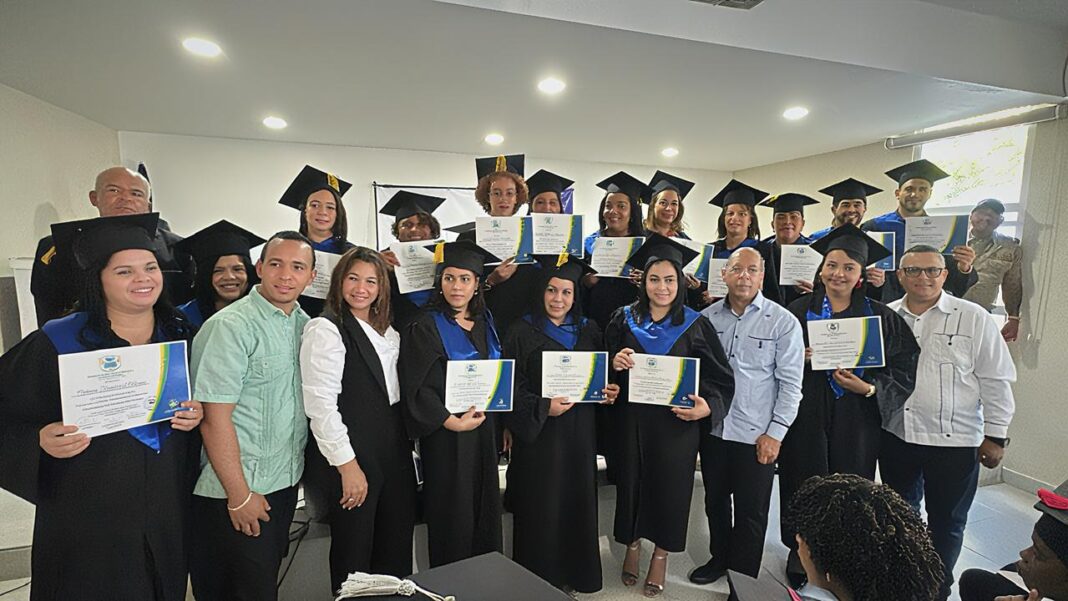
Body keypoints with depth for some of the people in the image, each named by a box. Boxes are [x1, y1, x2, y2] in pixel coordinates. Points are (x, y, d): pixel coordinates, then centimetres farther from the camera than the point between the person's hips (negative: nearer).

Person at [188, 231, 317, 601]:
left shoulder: (304, 323, 4)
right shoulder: (231, 326, -18)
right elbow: (214, 416, -20)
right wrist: (240, 495, -17)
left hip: (286, 483, 6)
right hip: (236, 491, -6)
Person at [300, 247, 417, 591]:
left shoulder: (388, 332, 12)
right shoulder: (325, 329, -11)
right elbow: (321, 404, -17)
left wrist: (405, 444, 12)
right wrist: (347, 465, -17)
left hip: (395, 452, 7)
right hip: (353, 458, -7)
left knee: (397, 550, 16)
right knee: (354, 555, 9)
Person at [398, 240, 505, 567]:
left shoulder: (486, 322, 7)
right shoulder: (425, 327, -11)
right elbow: (418, 387, -16)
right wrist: (452, 422, -22)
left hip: (484, 428, 6)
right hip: (446, 432, -5)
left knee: (484, 508, 15)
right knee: (453, 514, 5)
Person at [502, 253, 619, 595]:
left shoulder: (588, 331, 7)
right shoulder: (523, 332, -7)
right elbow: (511, 388, -8)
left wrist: (607, 393, -4)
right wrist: (543, 407, -19)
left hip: (579, 433, 4)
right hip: (538, 434, -4)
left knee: (578, 503, 12)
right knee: (541, 509, 5)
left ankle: (574, 574, 34)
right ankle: (540, 580, 27)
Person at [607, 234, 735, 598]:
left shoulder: (695, 325, -4)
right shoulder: (624, 320, -1)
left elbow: (721, 378, -2)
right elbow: (609, 373, 5)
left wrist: (707, 407, -20)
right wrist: (615, 364, -17)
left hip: (677, 423, -1)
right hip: (632, 421, 1)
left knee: (669, 487, 11)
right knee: (632, 482, 13)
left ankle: (661, 554, 34)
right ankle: (632, 545, 38)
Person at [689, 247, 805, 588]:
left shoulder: (783, 322, -7)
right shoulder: (707, 317, 1)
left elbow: (790, 383, -7)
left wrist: (775, 433, -10)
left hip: (757, 435, -3)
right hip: (713, 429, 3)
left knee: (751, 512, 11)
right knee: (715, 500, 19)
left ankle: (743, 579, 32)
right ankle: (719, 559, 42)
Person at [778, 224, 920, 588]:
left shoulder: (880, 317, 2)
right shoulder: (799, 310, 1)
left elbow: (902, 372, 0)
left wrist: (869, 388, -16)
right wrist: (798, 358, -15)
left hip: (856, 420, 1)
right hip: (807, 418, 0)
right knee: (804, 488, 7)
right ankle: (800, 554, 26)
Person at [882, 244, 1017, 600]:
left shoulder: (973, 318, -8)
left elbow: (995, 380, -5)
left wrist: (995, 436, -4)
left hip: (954, 440, -2)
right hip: (896, 436, 3)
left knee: (946, 523, 14)